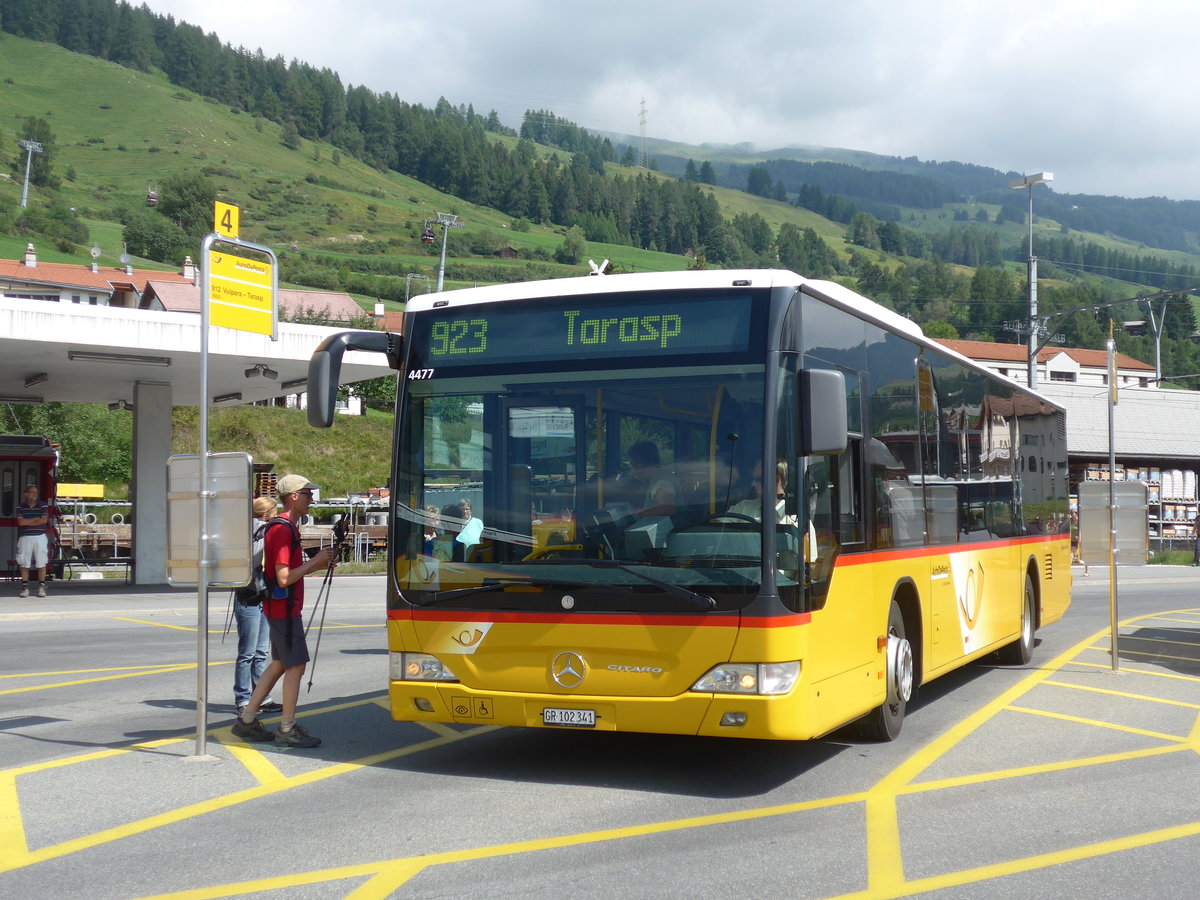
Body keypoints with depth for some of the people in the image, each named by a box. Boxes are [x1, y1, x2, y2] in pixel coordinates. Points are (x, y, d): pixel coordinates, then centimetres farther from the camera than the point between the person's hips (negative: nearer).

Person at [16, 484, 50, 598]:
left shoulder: (43, 506, 7)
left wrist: (28, 522, -5)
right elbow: (21, 522, -6)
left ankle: (41, 587, 5)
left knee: (41, 563, -1)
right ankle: (25, 587, 5)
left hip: (40, 537, 0)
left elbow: (44, 520, -6)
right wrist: (36, 519, -6)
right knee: (24, 564, 0)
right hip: (25, 537, 0)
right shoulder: (20, 507, 6)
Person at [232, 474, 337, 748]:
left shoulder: (288, 528, 14)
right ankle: (287, 729, 3)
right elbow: (284, 578, -23)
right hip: (285, 609, -10)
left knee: (280, 664, 15)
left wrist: (318, 565, 9)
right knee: (296, 664, -4)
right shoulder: (282, 530, -18)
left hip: (280, 608, 10)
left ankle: (246, 720, 19)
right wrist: (315, 561, -16)